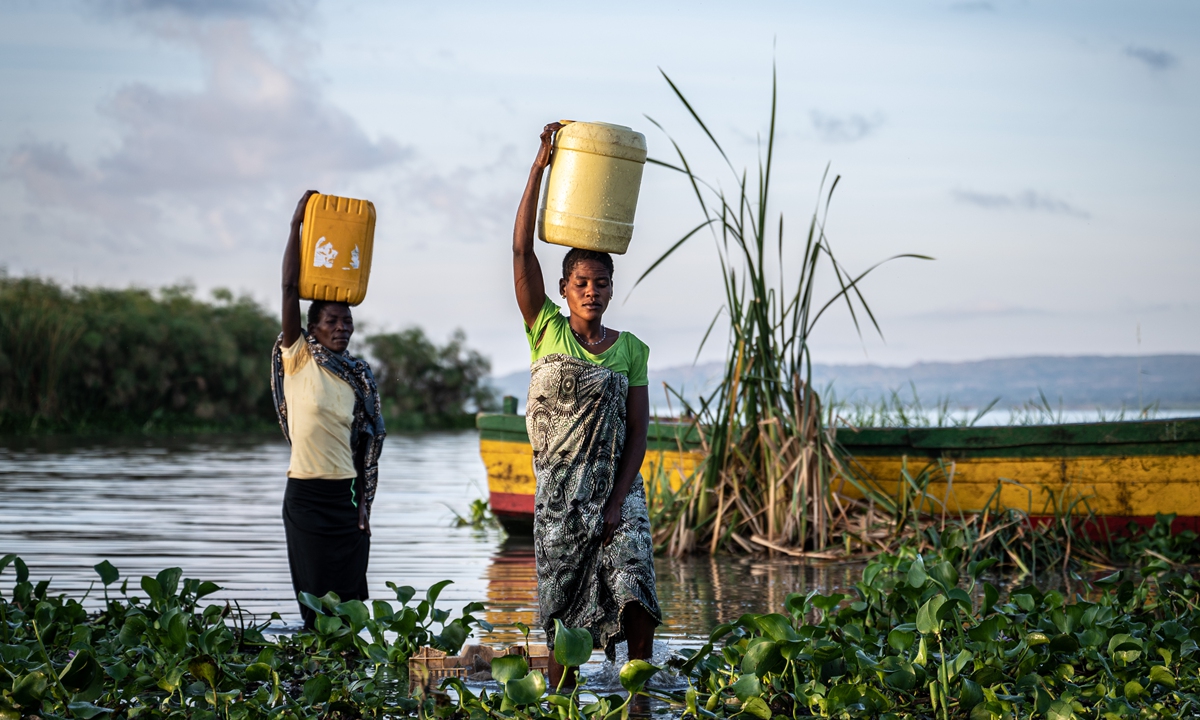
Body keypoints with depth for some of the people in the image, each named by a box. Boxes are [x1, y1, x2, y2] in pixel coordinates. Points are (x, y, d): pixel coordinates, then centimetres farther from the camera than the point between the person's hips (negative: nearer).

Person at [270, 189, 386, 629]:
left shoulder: (360, 376, 8)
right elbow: (289, 290, -8)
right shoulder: (297, 358, 0)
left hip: (347, 495, 3)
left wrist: (365, 503, 1)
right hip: (306, 494, -3)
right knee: (315, 597, -2)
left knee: (350, 600, 2)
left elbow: (369, 441, 8)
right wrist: (296, 227, -12)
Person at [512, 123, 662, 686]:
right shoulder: (546, 331, 2)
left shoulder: (631, 350, 3)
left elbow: (638, 430, -1)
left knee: (634, 595, -14)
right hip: (558, 492, 0)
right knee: (562, 609, 2)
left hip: (619, 488, 0)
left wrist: (617, 503, -12)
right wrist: (541, 166, -11)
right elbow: (522, 249, -6)